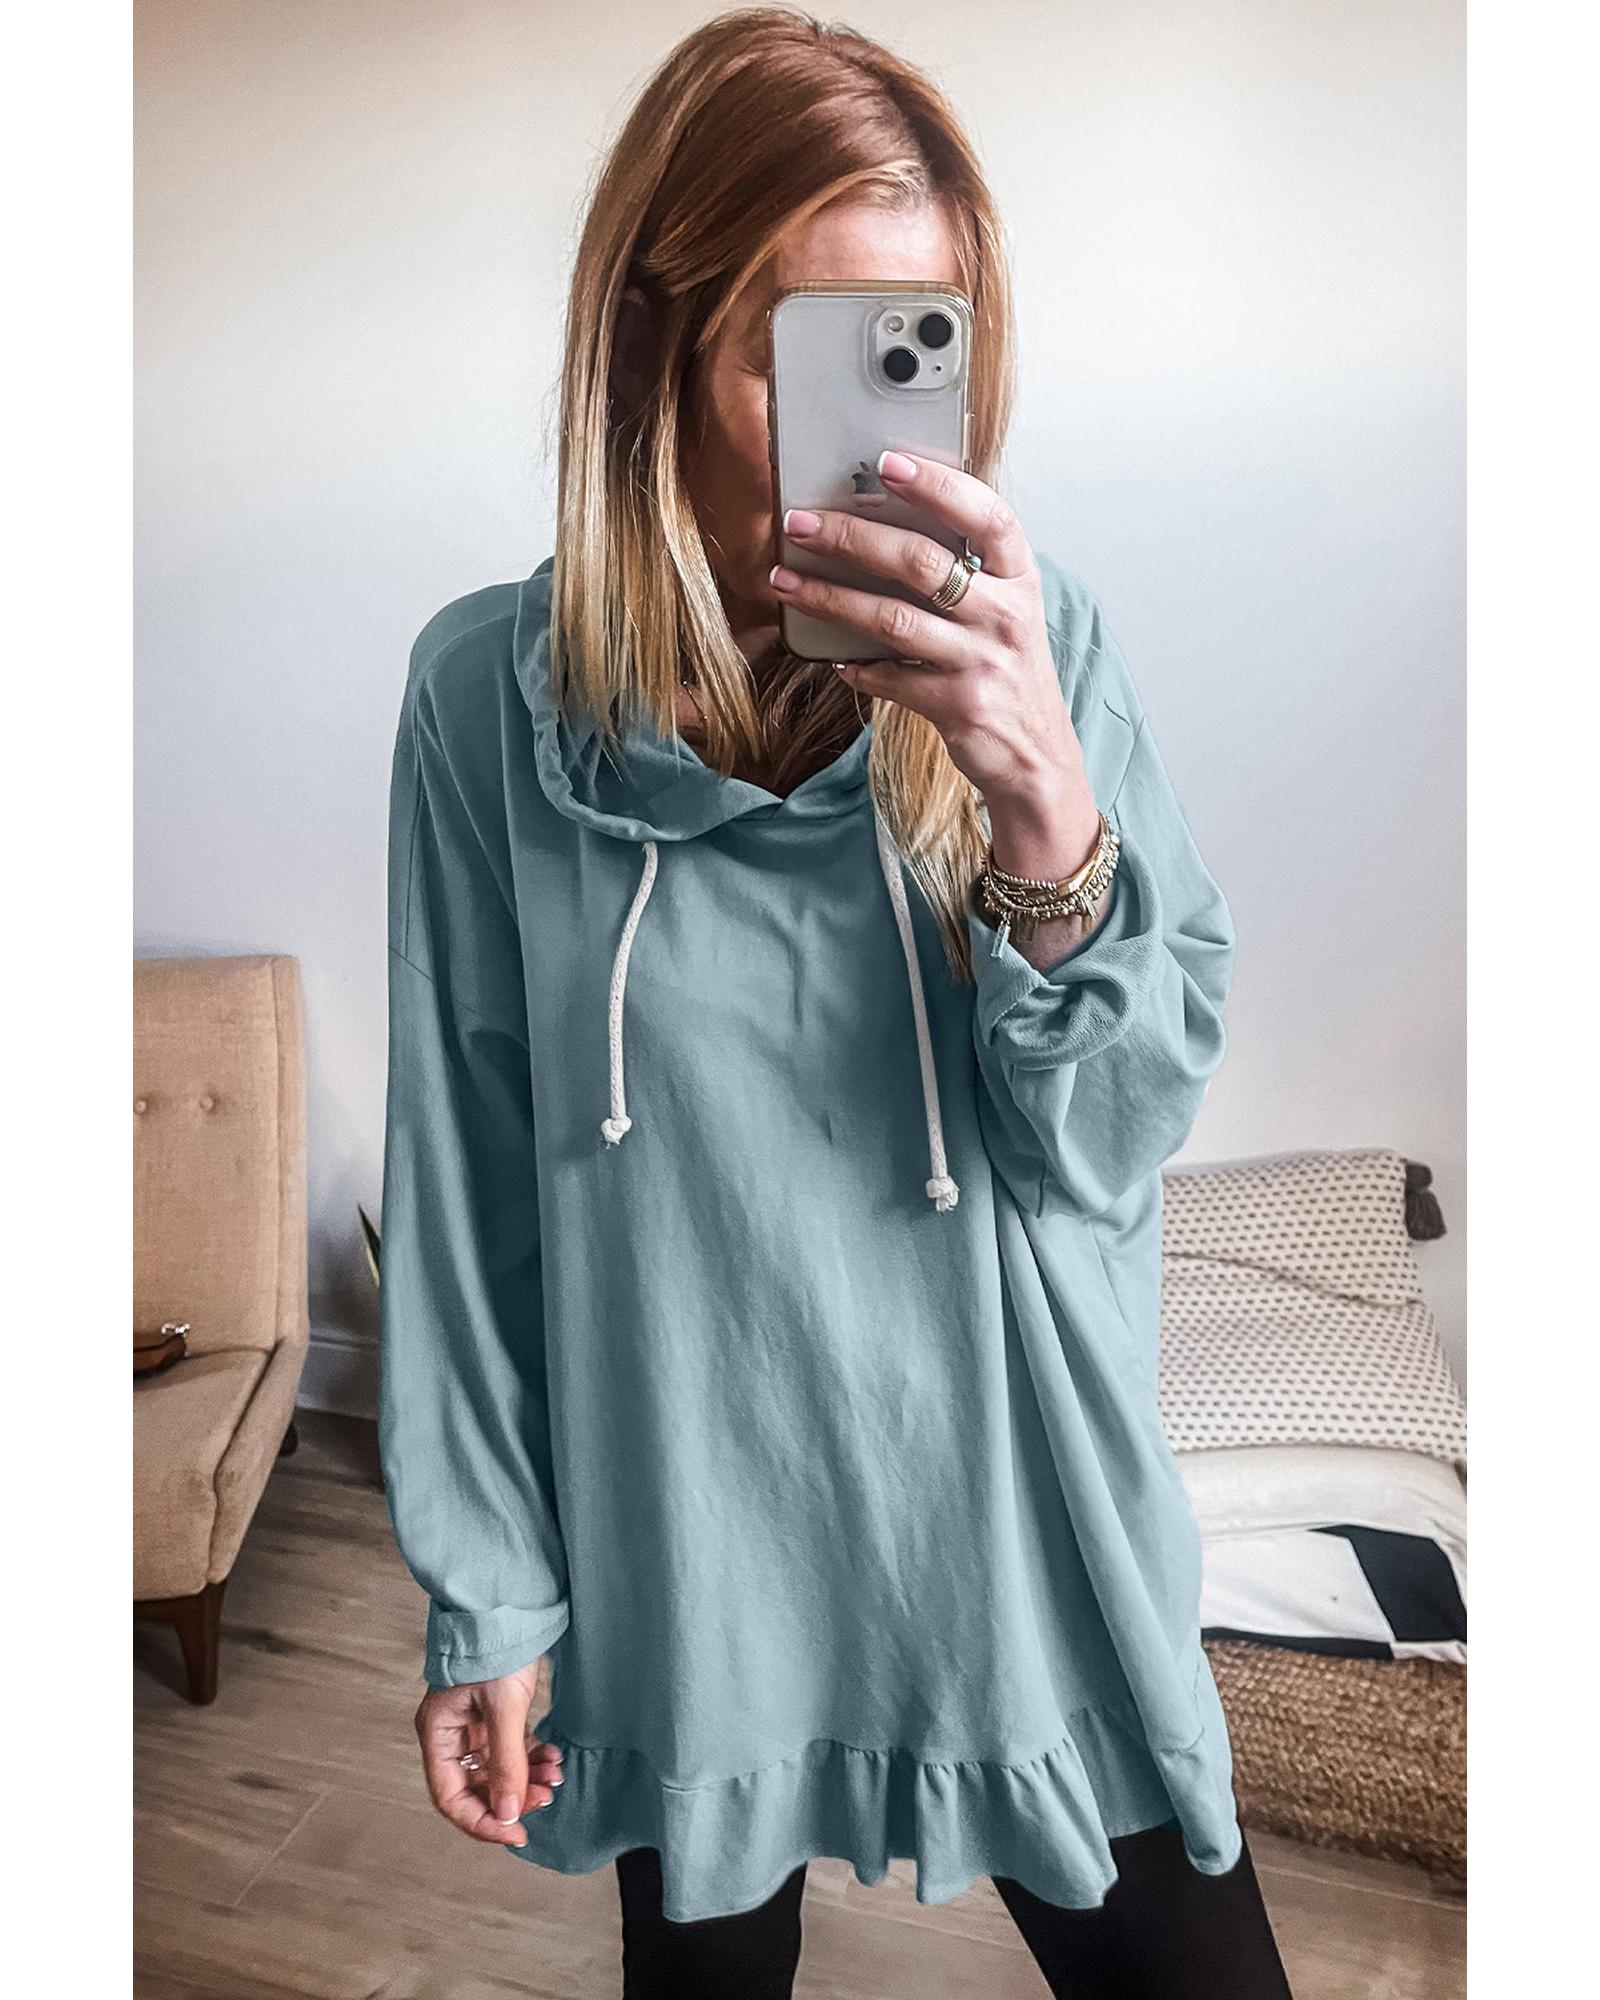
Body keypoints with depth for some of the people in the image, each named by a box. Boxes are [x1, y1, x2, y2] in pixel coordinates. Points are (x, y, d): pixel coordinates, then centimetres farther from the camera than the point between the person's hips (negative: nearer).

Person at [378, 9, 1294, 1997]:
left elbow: (1109, 1144, -11)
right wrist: (487, 1595, -1)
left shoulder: (1038, 647, -9)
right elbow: (467, 1181, -6)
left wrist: (1043, 802, -29)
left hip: (1030, 1535, 1)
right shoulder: (492, 695, -11)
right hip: (685, 1569, 0)